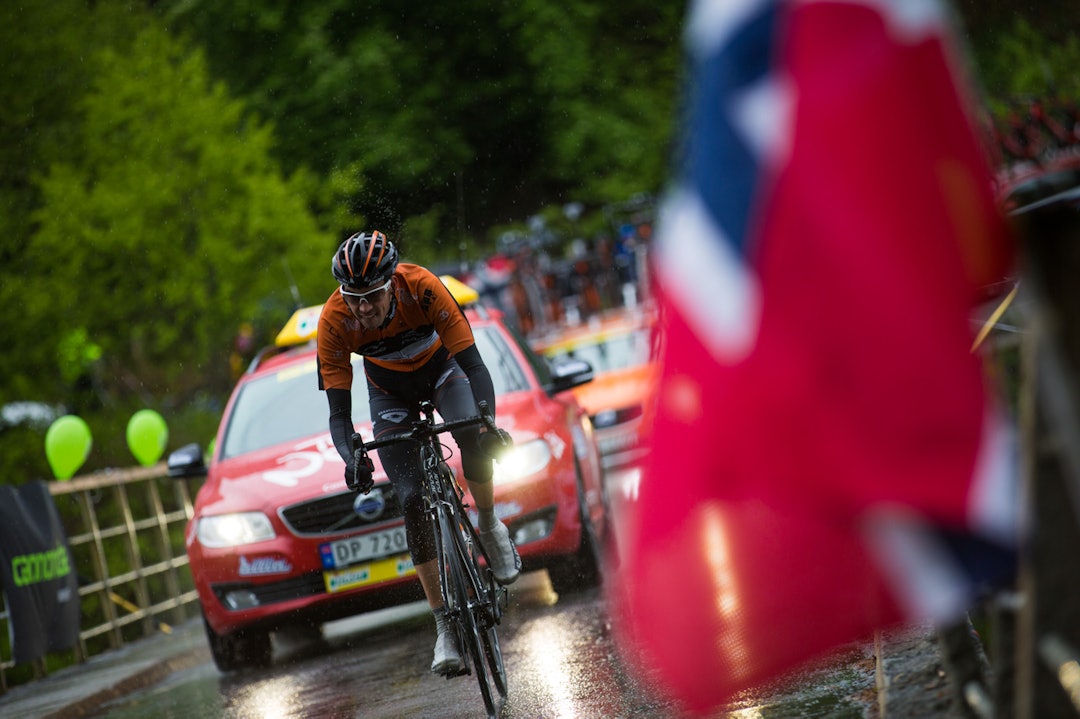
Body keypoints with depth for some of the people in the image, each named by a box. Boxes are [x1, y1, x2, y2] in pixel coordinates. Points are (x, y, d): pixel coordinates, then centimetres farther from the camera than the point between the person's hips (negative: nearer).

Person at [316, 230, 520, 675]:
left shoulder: (421, 287, -36)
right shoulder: (334, 321, -32)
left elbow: (473, 364, -36)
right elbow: (339, 412, -30)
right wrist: (351, 459, -50)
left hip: (441, 368, -1)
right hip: (391, 391, 1)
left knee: (473, 438, -32)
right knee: (412, 500, -12)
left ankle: (489, 526, -2)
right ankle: (445, 627, -6)